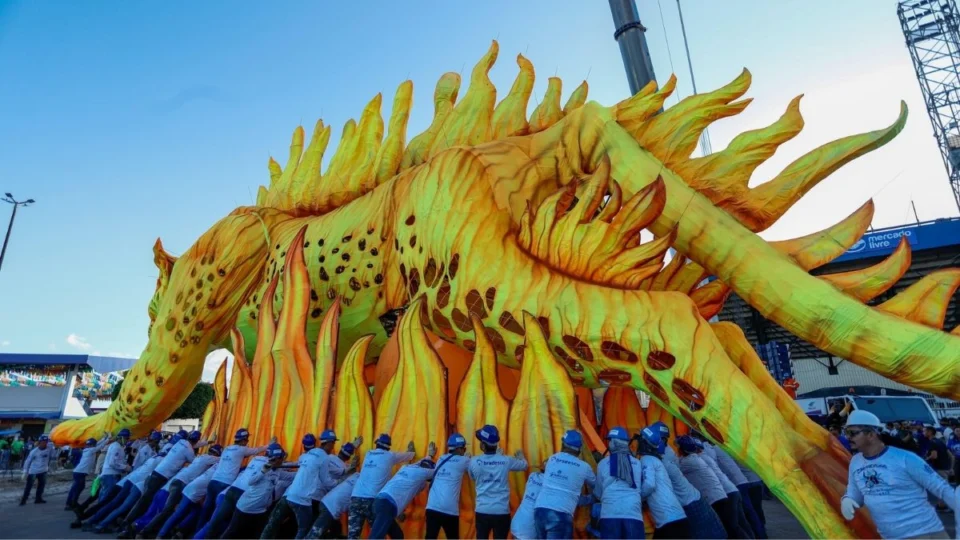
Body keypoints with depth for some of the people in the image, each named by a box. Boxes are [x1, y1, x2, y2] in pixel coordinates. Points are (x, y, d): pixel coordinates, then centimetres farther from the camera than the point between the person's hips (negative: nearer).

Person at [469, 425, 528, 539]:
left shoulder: (474, 462, -6)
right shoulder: (506, 461, -5)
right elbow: (524, 465, 14)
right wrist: (520, 456, 39)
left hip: (482, 511, 0)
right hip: (502, 512, 0)